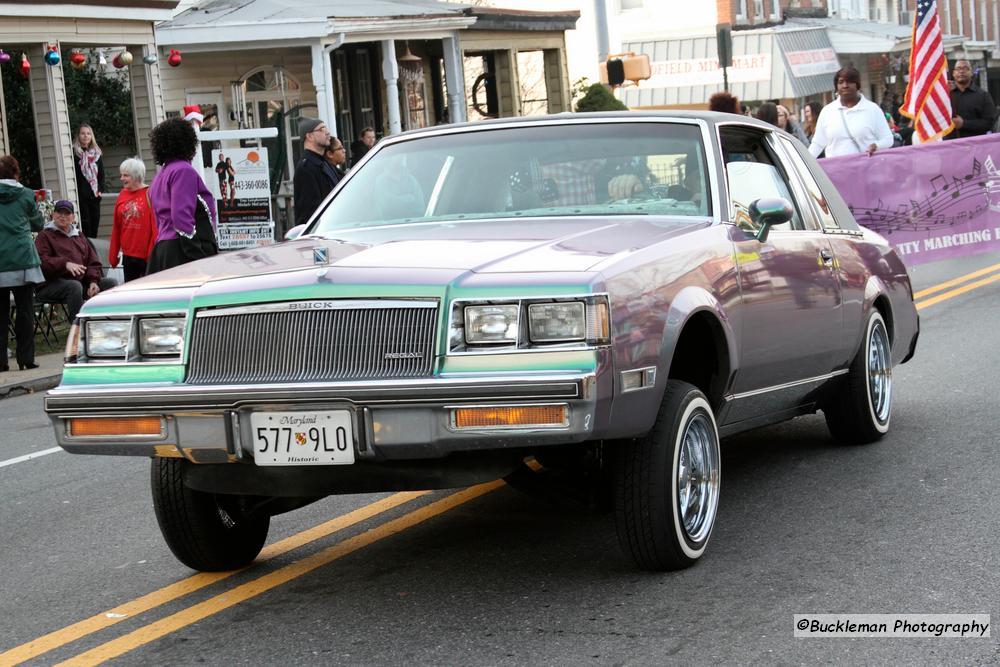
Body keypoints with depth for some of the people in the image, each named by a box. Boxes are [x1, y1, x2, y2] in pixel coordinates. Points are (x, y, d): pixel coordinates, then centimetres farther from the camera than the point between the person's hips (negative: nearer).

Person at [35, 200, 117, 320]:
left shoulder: (79, 236, 23)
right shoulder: (45, 235, 3)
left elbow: (93, 263, 19)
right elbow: (42, 261, -15)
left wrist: (93, 281, -2)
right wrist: (65, 264, -29)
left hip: (81, 281, 6)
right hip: (51, 283, -6)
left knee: (111, 283, -9)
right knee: (75, 286, -37)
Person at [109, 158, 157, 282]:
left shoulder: (149, 194, -8)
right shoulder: (122, 195, 8)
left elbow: (156, 226, -10)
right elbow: (116, 228, 12)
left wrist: (153, 253, -13)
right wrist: (113, 255, 11)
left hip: (147, 256, -5)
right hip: (128, 256, 5)